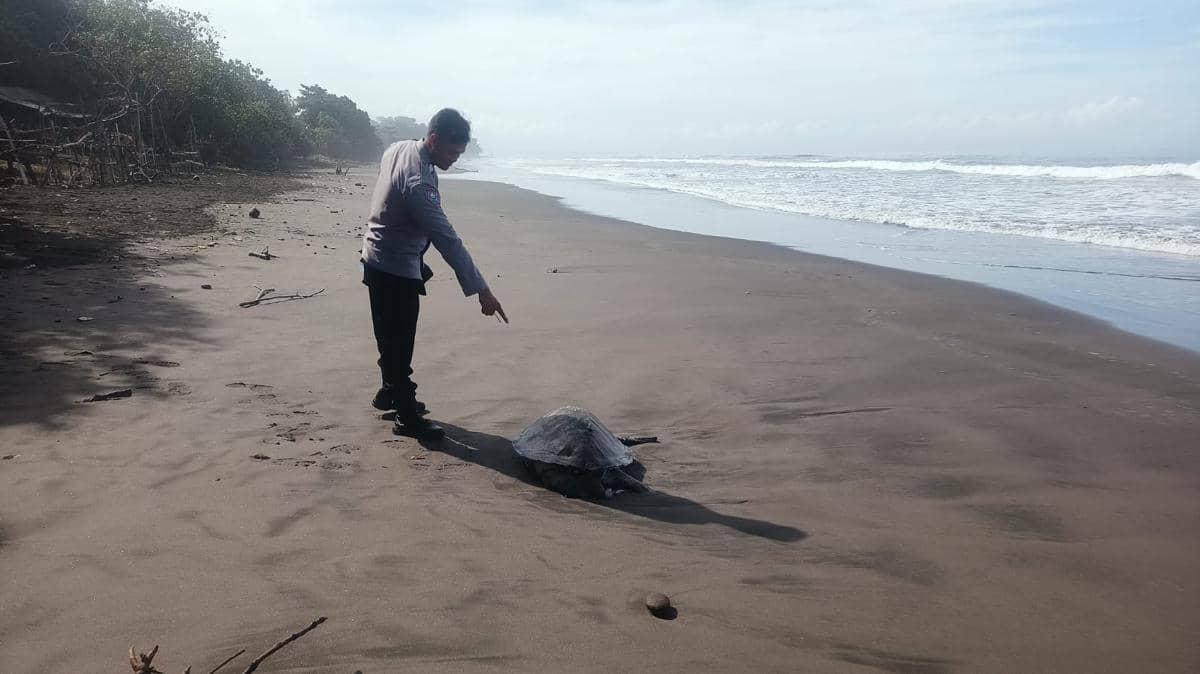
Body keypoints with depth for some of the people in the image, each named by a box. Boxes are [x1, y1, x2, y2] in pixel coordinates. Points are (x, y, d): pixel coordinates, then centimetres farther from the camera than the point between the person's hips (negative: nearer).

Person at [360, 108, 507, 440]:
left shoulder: (398, 148, -1)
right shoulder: (418, 182, -30)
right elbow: (448, 240, -33)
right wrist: (481, 290, -32)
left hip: (378, 260, 9)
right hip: (398, 270, -9)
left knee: (390, 337, 21)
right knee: (400, 344, 0)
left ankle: (390, 393, 36)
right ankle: (407, 416, 10)